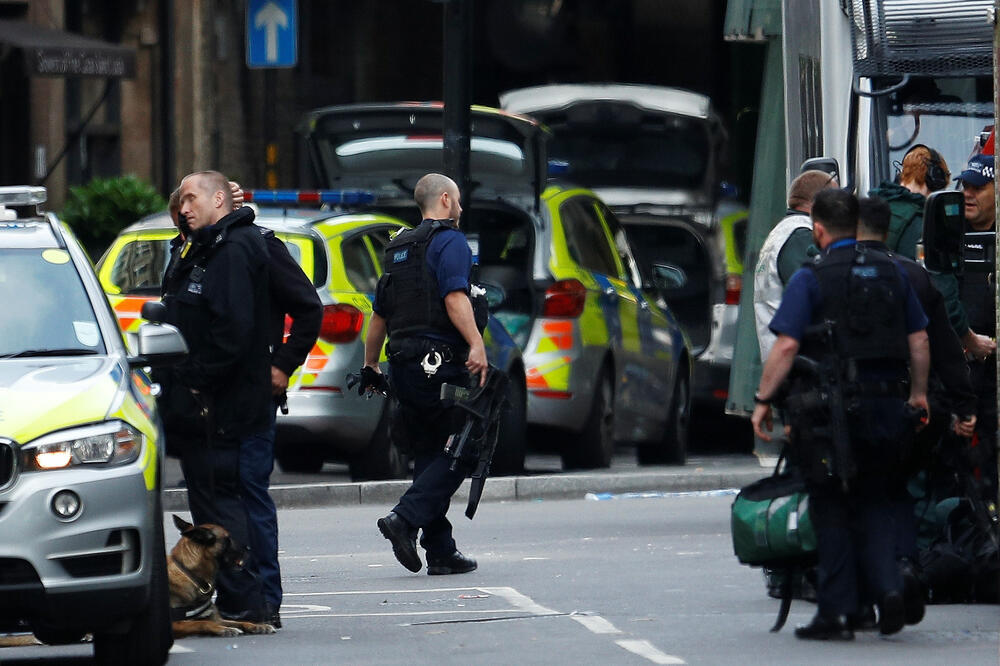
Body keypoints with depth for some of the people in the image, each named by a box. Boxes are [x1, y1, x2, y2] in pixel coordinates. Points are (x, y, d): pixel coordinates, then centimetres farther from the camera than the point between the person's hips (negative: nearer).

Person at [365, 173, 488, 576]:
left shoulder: (399, 249, 22)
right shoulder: (448, 241, -4)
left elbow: (379, 314, 27)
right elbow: (454, 296, -21)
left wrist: (369, 366, 36)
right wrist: (476, 344, -29)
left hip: (404, 366, 9)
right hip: (440, 362, -9)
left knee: (430, 455, 11)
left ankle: (440, 551, 9)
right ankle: (406, 519, -20)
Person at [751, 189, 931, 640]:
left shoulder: (810, 279, -6)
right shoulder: (891, 273, 9)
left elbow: (786, 347, -12)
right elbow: (919, 340, 11)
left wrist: (763, 401, -4)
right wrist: (918, 392, 24)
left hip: (830, 409, -4)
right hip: (885, 404, 4)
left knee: (831, 512, 4)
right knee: (876, 505, 14)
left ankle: (836, 614, 3)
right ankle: (888, 588, -7)